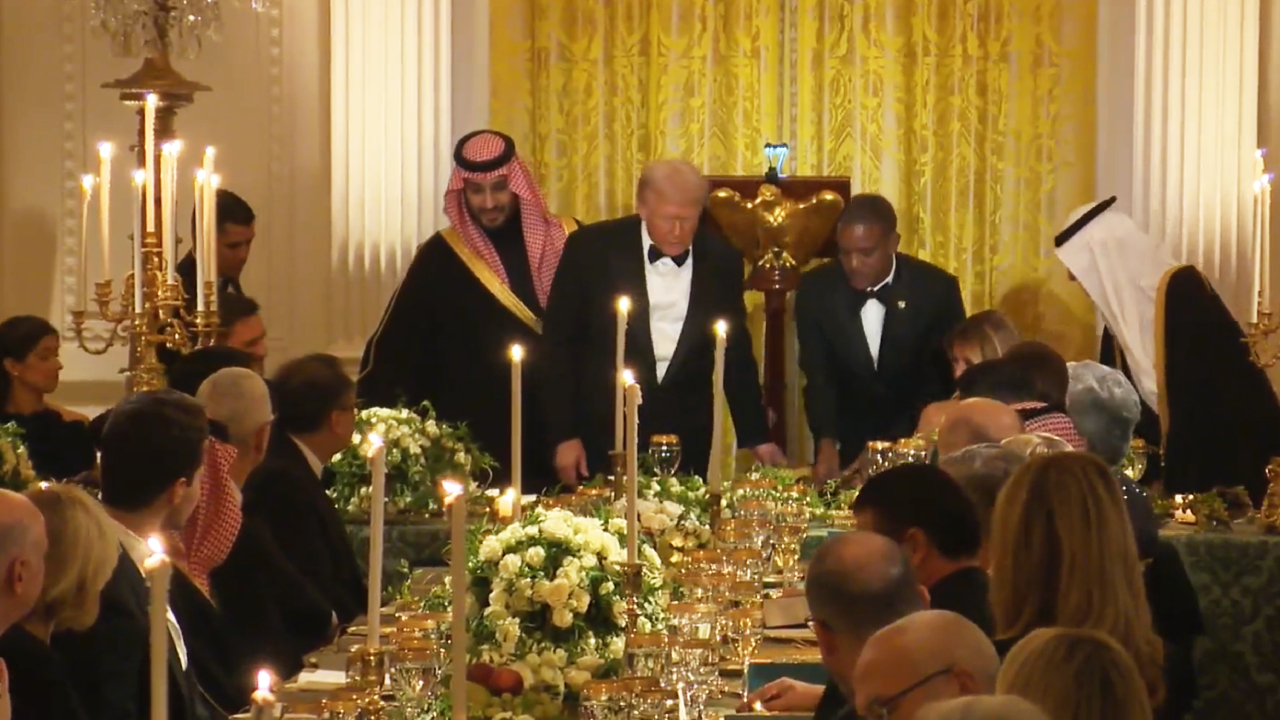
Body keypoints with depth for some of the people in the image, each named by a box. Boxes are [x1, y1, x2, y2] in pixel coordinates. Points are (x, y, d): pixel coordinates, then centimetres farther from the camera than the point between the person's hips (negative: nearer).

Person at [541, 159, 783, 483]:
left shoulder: (722, 260, 1)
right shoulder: (591, 248, -6)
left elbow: (736, 353, 12)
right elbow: (559, 345, 0)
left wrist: (757, 437, 12)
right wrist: (564, 435, -3)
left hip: (688, 441, 2)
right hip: (603, 439, -2)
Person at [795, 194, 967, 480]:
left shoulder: (936, 288, -16)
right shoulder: (816, 289, -13)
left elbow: (955, 373, -7)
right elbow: (818, 376, -13)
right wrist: (827, 443, -29)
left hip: (919, 436, -1)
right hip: (848, 441, 1)